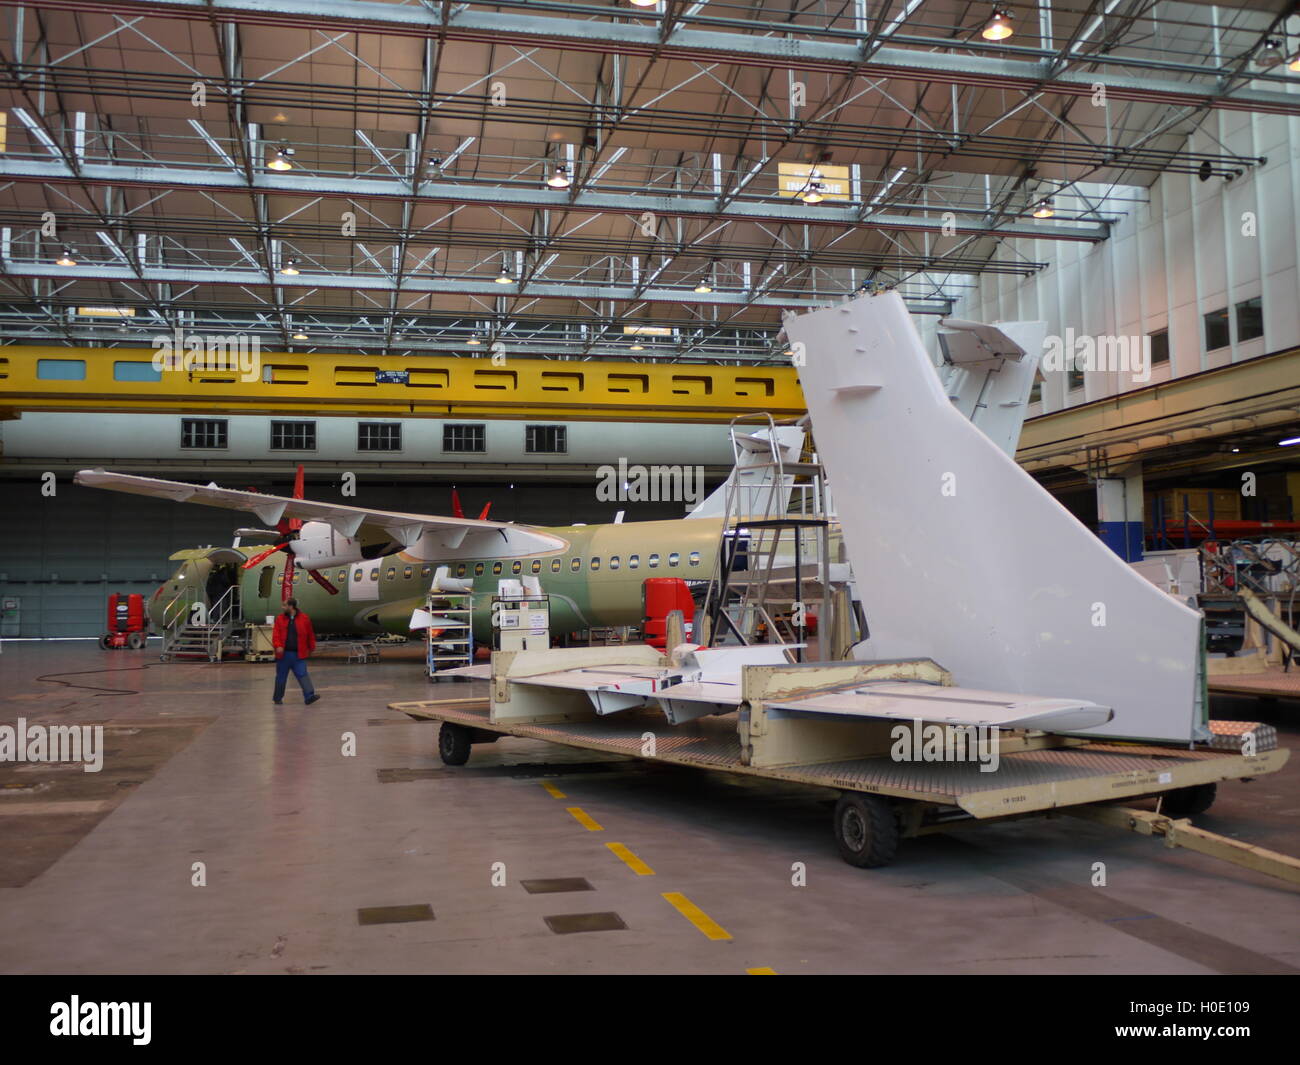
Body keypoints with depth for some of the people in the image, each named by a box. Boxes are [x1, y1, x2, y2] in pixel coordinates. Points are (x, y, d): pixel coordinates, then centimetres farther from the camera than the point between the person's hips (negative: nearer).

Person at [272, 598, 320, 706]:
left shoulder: (304, 618, -1)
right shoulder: (280, 619, 4)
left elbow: (310, 635, 6)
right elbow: (276, 633, -1)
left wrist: (311, 648, 10)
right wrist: (278, 646, -17)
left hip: (299, 654, -2)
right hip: (284, 654, 2)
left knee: (302, 675, -10)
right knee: (281, 676, 10)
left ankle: (309, 696, -16)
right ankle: (277, 698, 22)